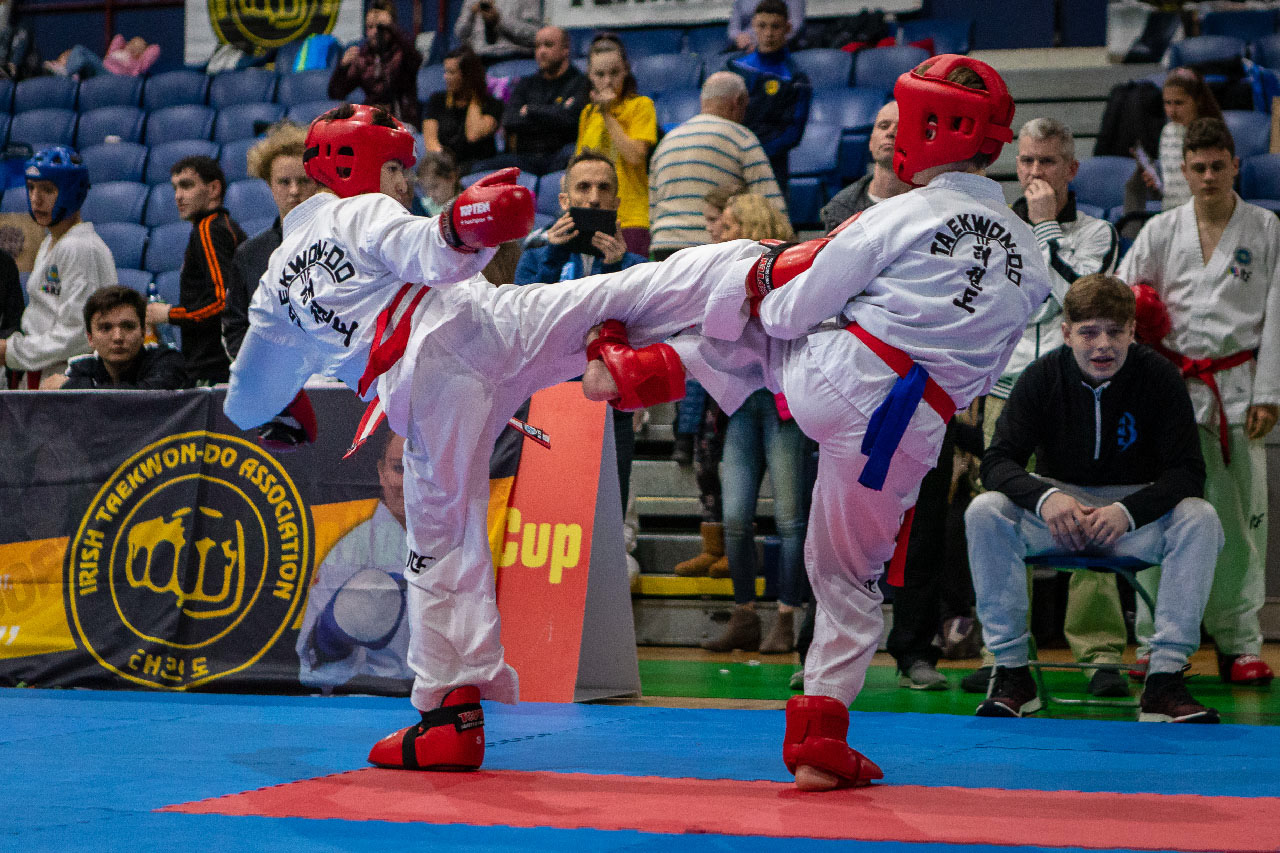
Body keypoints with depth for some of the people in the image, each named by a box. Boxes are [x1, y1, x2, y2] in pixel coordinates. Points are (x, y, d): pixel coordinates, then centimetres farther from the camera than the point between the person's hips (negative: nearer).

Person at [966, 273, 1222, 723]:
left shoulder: (1158, 377, -12)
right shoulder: (1042, 377, -10)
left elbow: (1188, 472, -15)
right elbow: (997, 461, -13)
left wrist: (1127, 512, -33)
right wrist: (1045, 497, -35)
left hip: (1137, 507, 0)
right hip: (1058, 505, 1)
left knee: (1201, 520, -31)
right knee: (984, 511, -28)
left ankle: (1165, 678, -28)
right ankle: (1012, 671, -19)